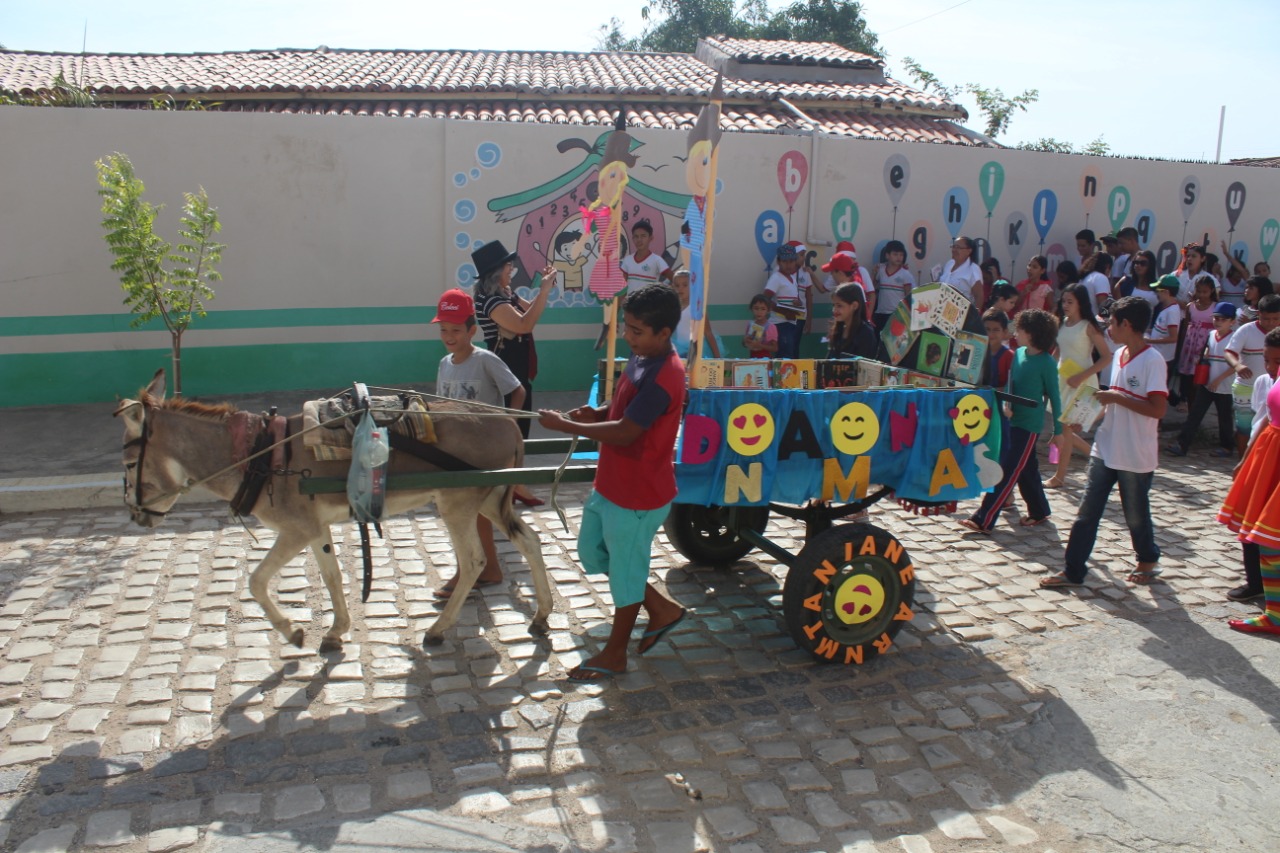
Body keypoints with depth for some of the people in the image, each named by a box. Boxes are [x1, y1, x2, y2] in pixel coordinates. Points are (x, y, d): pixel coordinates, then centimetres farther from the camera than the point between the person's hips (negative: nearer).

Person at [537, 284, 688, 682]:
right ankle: (662, 609, 35)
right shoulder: (640, 357, 3)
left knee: (625, 571, 8)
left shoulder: (663, 377, -26)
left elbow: (624, 433, -29)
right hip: (611, 484, 10)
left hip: (638, 494, -10)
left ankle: (614, 655, 28)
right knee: (592, 553, 22)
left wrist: (564, 424, -23)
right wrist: (598, 414, -4)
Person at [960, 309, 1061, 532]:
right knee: (1026, 470, 17)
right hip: (1013, 420, 7)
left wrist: (1058, 429, -4)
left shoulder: (1046, 362, -12)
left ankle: (983, 520, -8)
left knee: (1008, 472, -7)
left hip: (1029, 424, -7)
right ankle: (1039, 512, 33)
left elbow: (1054, 397, -7)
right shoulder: (1019, 354, 6)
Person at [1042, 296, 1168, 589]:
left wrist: (1116, 397, -21)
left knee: (1136, 514, 11)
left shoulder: (1153, 361, -17)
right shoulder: (1119, 355, 9)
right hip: (1105, 449, 7)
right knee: (1086, 511, 5)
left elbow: (1158, 409, -24)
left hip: (1136, 455, -7)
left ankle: (1148, 561, 36)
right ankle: (1073, 571, 10)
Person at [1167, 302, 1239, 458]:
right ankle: (1182, 444, -1)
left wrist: (1218, 380, -15)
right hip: (1207, 384, 5)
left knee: (1224, 418, 9)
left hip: (1224, 387, -5)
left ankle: (1227, 446, 26)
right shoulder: (1211, 335, 6)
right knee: (1194, 414, 0)